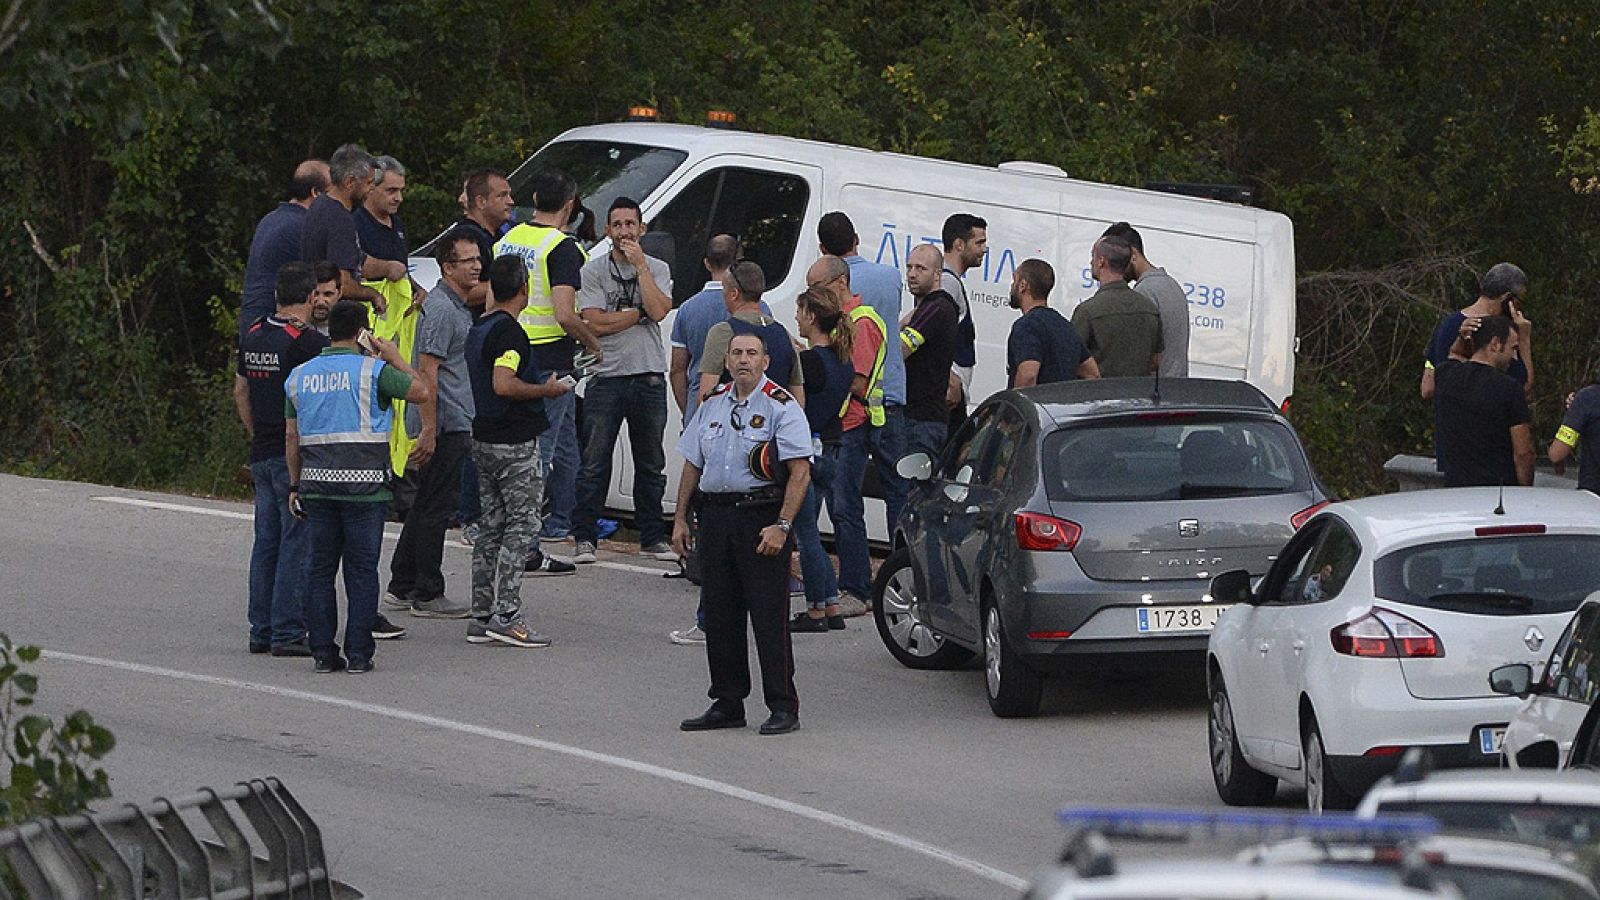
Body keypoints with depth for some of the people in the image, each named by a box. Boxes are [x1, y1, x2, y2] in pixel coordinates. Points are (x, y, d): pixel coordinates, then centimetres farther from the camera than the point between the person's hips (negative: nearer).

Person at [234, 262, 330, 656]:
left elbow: (241, 392, 19)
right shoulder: (308, 341, -15)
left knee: (266, 542, 13)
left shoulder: (253, 335, 10)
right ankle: (288, 633, -5)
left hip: (262, 453, 7)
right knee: (297, 544, -4)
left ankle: (262, 630, 15)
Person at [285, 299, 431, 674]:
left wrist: (295, 485, 17)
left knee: (321, 569, 9)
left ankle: (323, 652, 7)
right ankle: (359, 653, 0)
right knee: (362, 570, 1)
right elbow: (422, 392, -1)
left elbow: (292, 437, 11)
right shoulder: (373, 370, -6)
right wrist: (397, 359, 11)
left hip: (317, 484, 4)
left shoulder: (300, 375, 9)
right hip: (364, 484, -4)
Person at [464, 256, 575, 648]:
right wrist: (547, 389, -14)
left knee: (492, 526, 11)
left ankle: (482, 617, 11)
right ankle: (506, 615, -11)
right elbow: (504, 384, -27)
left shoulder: (478, 329, 13)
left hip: (483, 438, 9)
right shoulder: (508, 330, -16)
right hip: (515, 442, -9)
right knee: (521, 526, -6)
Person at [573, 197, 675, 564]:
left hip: (649, 378, 2)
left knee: (651, 464, 9)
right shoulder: (594, 271, 2)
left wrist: (640, 265, -8)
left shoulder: (657, 269, 8)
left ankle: (653, 536, 17)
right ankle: (584, 537, 2)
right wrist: (639, 314, -7)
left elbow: (659, 311, -11)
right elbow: (594, 323, -9)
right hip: (606, 376, -2)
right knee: (595, 462, -2)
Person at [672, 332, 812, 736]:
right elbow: (693, 465, 20)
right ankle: (727, 702, 17)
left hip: (762, 517, -6)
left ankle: (783, 707, -2)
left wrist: (781, 525, -19)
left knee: (769, 615, -6)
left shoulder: (781, 407, -6)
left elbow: (800, 472, -11)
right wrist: (680, 519, 13)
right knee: (719, 615, 8)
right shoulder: (712, 405, 14)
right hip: (715, 516, 6)